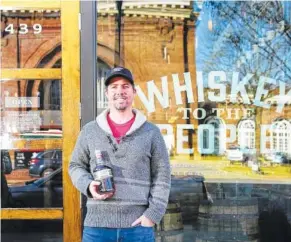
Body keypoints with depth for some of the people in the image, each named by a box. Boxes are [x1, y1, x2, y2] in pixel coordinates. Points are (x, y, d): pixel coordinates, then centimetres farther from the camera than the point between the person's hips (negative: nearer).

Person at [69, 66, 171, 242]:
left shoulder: (151, 132, 5)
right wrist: (88, 185, -6)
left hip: (138, 225, 0)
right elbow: (76, 166, 15)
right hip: (97, 225, 1)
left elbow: (162, 176, 3)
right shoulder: (89, 131, 8)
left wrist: (153, 214, -7)